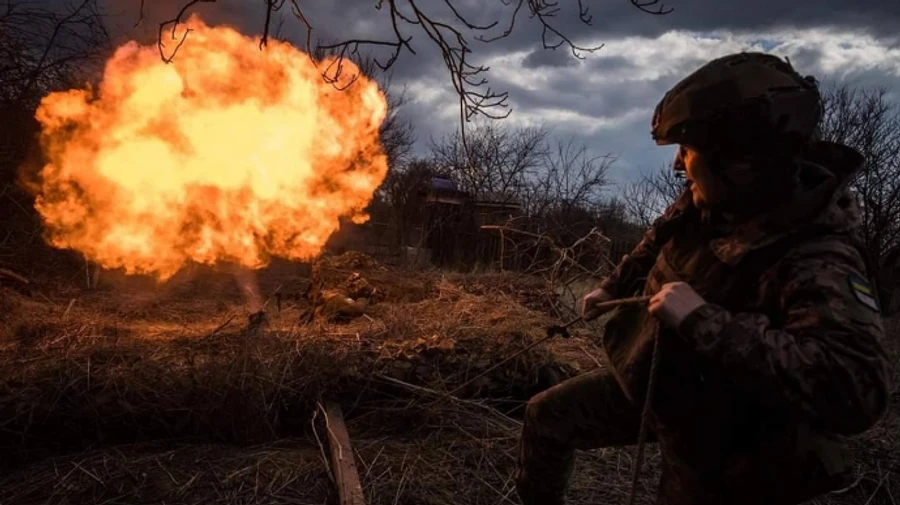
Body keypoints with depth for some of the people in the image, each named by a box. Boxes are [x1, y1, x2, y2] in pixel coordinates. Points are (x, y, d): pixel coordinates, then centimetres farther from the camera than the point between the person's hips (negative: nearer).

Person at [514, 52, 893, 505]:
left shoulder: (818, 263, -34)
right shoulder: (710, 202, -11)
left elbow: (857, 389, -48)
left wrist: (703, 320, -48)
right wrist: (613, 287, 21)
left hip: (713, 431, -6)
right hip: (649, 383, 7)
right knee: (546, 417, 14)